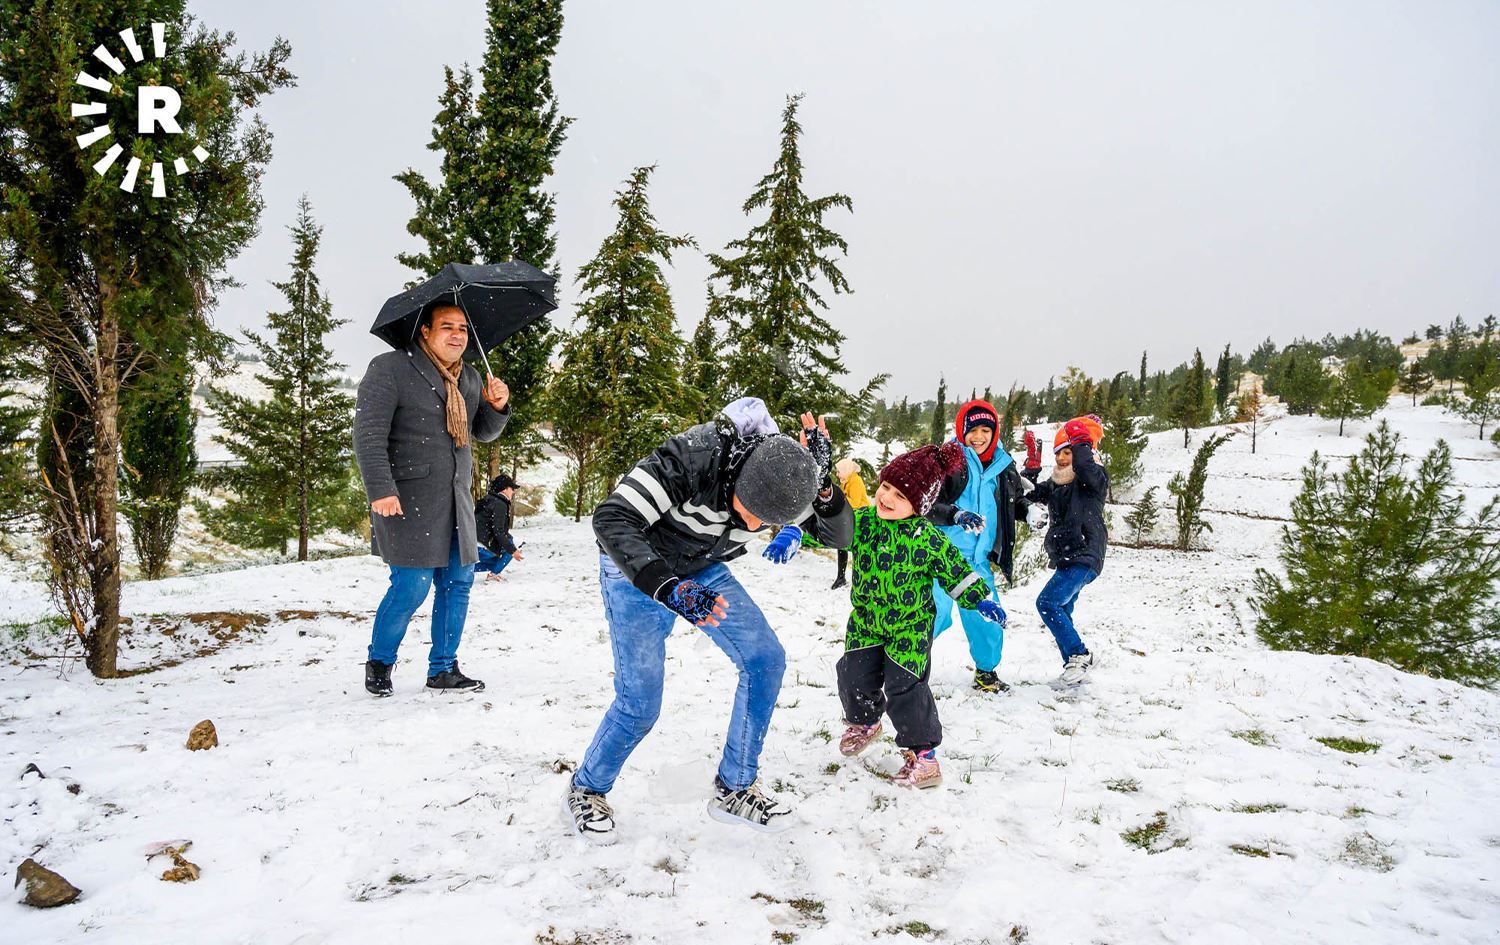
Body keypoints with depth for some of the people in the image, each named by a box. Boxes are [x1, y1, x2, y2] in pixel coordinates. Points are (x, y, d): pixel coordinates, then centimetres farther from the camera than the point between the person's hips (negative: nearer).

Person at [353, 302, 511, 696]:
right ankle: (379, 663, 17)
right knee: (411, 588, -7)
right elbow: (368, 434, -12)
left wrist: (497, 407, 0)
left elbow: (483, 432, 22)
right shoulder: (390, 369, -7)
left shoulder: (469, 378, 15)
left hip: (456, 500, 7)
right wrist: (380, 489, -21)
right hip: (408, 500, -7)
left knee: (457, 583, 9)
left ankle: (443, 668, 23)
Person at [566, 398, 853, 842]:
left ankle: (733, 791, 9)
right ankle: (586, 789, 19)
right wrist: (667, 589, -52)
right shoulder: (691, 458, -38)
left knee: (766, 660, -7)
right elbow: (612, 519, -40)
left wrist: (822, 484, -35)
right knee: (640, 702, -11)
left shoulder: (780, 468, -20)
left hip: (703, 570, 6)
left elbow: (838, 534, -14)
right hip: (636, 568, -5)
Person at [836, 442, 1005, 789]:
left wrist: (981, 600, -8)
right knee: (855, 678, 7)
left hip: (910, 628, -4)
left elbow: (955, 570, -3)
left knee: (904, 688, -10)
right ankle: (864, 722, 41)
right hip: (865, 622, 4)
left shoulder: (930, 539, -17)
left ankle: (922, 750, 12)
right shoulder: (861, 522, -11)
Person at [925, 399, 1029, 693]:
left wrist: (1031, 511, 6)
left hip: (979, 558, 6)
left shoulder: (1003, 466, 11)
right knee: (936, 611, -11)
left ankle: (987, 670, 30)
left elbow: (1016, 502, 27)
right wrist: (955, 515, -29)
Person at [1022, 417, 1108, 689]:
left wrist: (1081, 439, -19)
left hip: (1084, 557, -9)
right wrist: (1032, 467, 7)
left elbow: (1085, 466, -28)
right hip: (1066, 559, 9)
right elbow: (1029, 498, 15)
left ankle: (1079, 656, -13)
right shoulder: (1054, 485, 16)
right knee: (1060, 613, 12)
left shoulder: (1094, 478, -6)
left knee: (1048, 603, -21)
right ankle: (1075, 668, 22)